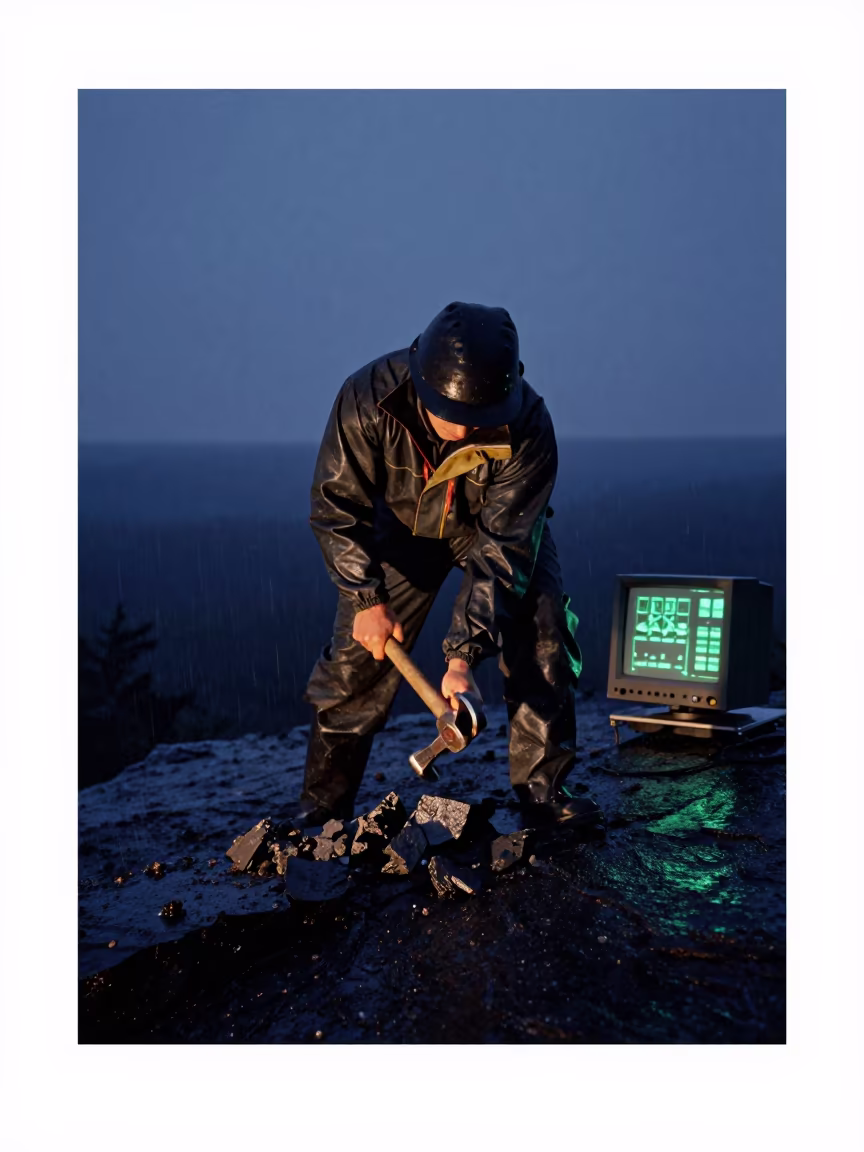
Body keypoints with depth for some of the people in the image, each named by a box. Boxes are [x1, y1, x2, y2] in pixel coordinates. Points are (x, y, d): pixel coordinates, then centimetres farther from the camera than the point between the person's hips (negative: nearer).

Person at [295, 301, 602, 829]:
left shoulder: (527, 428, -36)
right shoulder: (368, 398, -34)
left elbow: (501, 548, -33)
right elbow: (337, 504, -20)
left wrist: (464, 653, -37)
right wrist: (366, 598, -26)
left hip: (502, 523, 0)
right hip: (404, 524, 1)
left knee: (542, 639, -18)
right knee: (357, 658, -4)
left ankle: (543, 790, -3)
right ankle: (322, 810, 10)